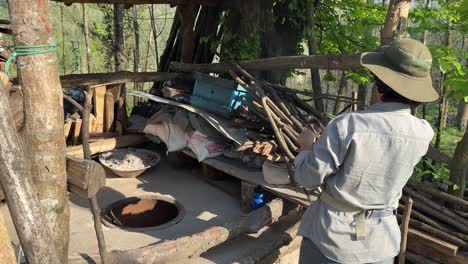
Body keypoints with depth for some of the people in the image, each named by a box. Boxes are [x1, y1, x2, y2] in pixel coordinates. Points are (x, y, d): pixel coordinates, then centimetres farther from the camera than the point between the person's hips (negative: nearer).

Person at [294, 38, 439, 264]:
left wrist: (307, 148, 3)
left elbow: (308, 178, -15)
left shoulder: (346, 125, -26)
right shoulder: (423, 134, -12)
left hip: (332, 235, -3)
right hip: (381, 241, 4)